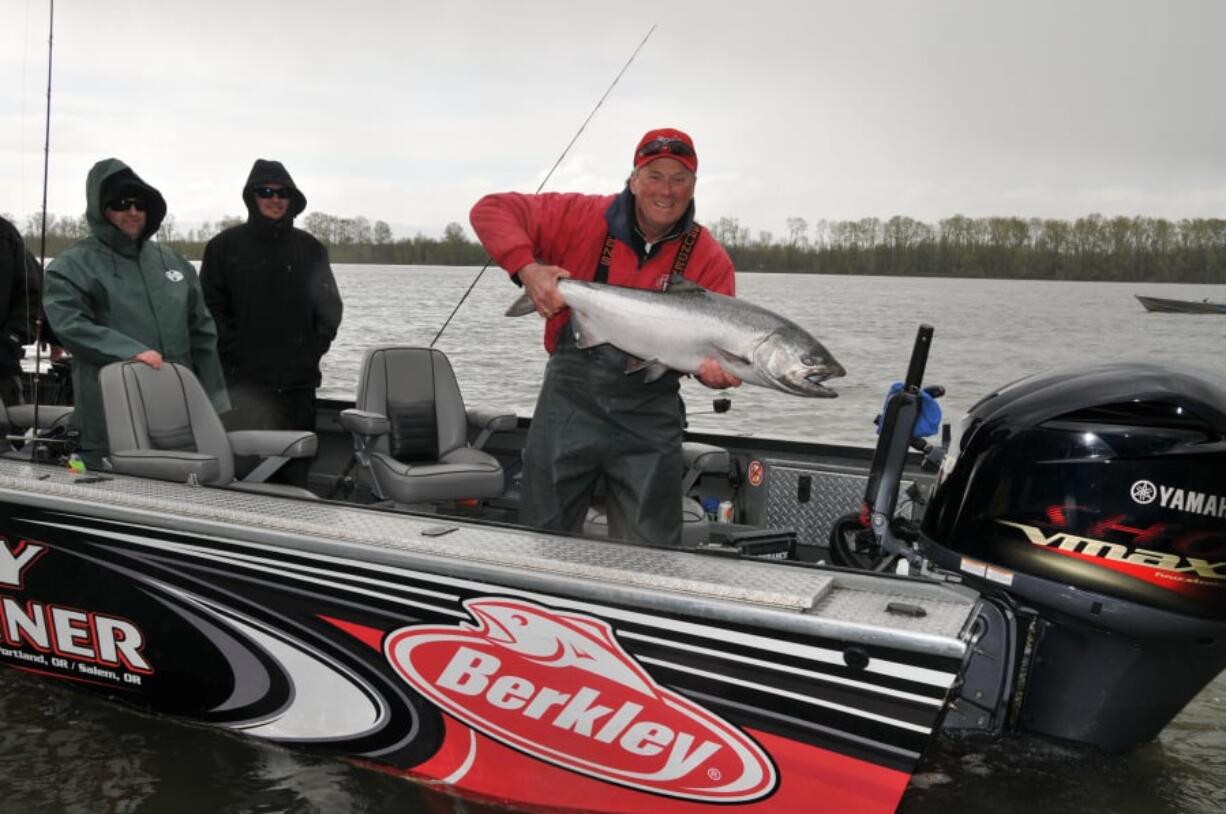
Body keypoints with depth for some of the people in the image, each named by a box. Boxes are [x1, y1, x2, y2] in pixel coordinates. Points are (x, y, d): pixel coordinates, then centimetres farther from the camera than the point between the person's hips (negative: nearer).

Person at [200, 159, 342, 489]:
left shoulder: (311, 249, 13)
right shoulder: (226, 246, 5)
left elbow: (330, 305, 16)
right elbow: (211, 308, 2)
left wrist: (316, 347, 5)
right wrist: (234, 351, -7)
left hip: (298, 384, 3)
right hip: (243, 383, -3)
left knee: (296, 474, 6)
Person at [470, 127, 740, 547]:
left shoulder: (710, 260, -2)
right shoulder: (585, 216, -4)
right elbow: (492, 210, -3)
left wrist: (717, 369, -29)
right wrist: (527, 268, -19)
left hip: (649, 414, 1)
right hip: (571, 398, 0)